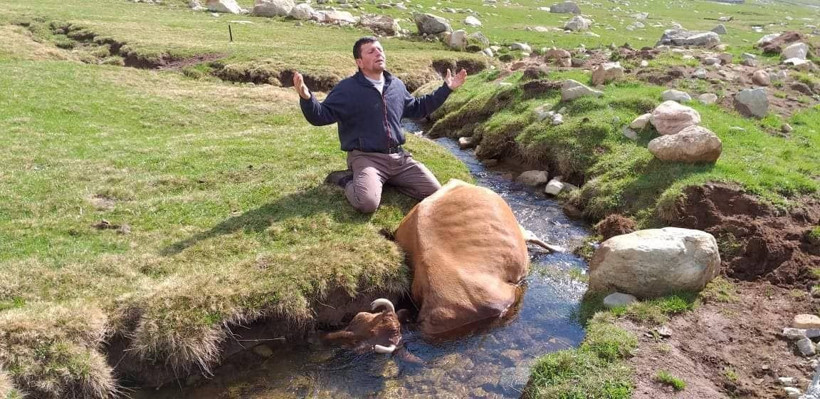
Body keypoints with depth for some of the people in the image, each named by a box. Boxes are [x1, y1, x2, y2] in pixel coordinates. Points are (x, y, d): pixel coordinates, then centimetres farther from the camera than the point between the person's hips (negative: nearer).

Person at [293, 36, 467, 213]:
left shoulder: (397, 85, 14)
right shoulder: (347, 88, -6)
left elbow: (417, 108, 29)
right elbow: (321, 116, -11)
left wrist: (446, 88, 27)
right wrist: (306, 98, -33)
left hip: (398, 156, 6)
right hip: (366, 158, -6)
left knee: (434, 192, -5)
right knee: (367, 203, -33)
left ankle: (387, 179, 12)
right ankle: (347, 179, 2)